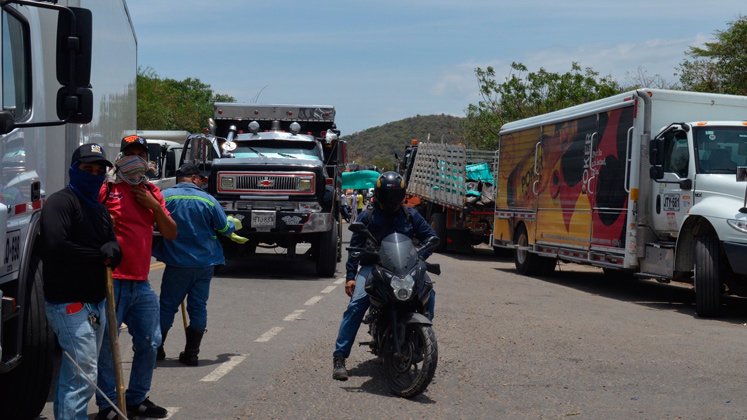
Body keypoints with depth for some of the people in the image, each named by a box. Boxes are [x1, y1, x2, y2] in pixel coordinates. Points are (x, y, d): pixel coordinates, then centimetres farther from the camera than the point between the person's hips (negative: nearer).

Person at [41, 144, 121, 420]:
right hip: (69, 302, -9)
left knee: (72, 376, 15)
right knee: (83, 378, -14)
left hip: (96, 303, 9)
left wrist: (112, 251, -11)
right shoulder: (60, 202, -10)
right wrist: (99, 255, -12)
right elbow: (57, 246, -24)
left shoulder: (99, 209, 19)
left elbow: (115, 251, 14)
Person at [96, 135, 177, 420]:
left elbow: (171, 234, 11)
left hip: (141, 283, 7)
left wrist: (154, 205, -1)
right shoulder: (106, 190, -4)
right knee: (107, 344, -5)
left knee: (149, 342, 11)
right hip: (112, 281, -7)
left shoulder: (151, 193, 15)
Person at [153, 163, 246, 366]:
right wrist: (234, 223, 27)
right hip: (205, 263, 1)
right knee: (198, 307, 8)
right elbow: (225, 228, 4)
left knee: (167, 306, 10)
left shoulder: (165, 196, -7)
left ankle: (156, 349, 14)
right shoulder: (208, 200, -4)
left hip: (177, 263, -1)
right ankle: (191, 354, 9)